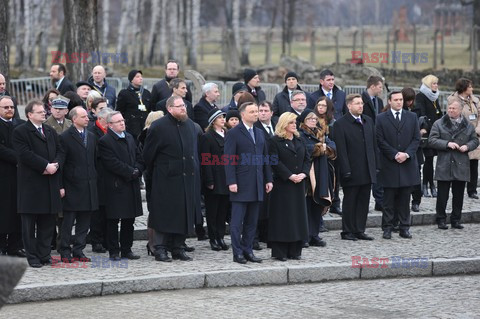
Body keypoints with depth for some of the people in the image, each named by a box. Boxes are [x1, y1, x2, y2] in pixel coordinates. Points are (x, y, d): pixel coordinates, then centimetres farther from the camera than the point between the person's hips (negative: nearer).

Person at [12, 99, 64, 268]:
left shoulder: (51, 132, 17)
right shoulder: (20, 132, -5)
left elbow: (60, 151, 12)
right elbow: (25, 154, -16)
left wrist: (55, 165, -9)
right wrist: (46, 166, -19)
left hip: (50, 183, 6)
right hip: (31, 183, -6)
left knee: (48, 222, 7)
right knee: (30, 222, 1)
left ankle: (44, 254, 14)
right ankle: (32, 256, 6)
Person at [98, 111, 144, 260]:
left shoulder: (129, 137, 15)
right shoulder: (105, 141, -9)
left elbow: (139, 157, 15)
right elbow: (112, 163, -16)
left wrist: (137, 171, -4)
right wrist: (131, 172, -15)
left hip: (132, 185, 7)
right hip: (115, 186, -7)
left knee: (129, 220, 10)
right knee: (113, 220, 0)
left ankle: (126, 249, 17)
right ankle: (113, 252, 5)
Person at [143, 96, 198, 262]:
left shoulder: (190, 125, 11)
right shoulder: (158, 127, -9)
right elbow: (148, 154, -3)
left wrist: (193, 169, 15)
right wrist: (154, 173, 3)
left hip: (187, 178, 6)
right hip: (166, 179, -6)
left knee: (184, 214, 7)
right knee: (164, 214, -4)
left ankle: (178, 248, 15)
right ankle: (160, 249, 2)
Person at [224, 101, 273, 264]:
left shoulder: (260, 133, 15)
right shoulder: (233, 134, -5)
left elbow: (265, 157, 17)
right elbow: (229, 159, -9)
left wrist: (268, 179, 10)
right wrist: (231, 182, -16)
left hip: (257, 185, 6)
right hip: (241, 185, -6)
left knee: (251, 221, 8)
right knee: (237, 221, -2)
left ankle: (248, 250, 14)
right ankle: (238, 253, 2)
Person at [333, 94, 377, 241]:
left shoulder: (368, 121, 12)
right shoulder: (340, 124, -7)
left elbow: (374, 145, 15)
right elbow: (341, 150, -11)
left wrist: (375, 166, 10)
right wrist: (346, 170, -16)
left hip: (367, 172, 6)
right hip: (352, 171, -6)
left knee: (363, 202, 8)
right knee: (349, 202, 2)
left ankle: (359, 230, 15)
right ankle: (347, 232, 10)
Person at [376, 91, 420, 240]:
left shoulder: (412, 117, 10)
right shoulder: (381, 119, 2)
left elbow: (416, 138, 5)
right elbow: (380, 141, -4)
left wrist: (407, 154, -10)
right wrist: (395, 155, -13)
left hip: (408, 163, 2)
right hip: (389, 165, -2)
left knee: (405, 199, 5)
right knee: (389, 199, 1)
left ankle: (404, 227, 10)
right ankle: (387, 228, 6)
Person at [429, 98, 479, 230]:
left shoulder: (468, 125, 8)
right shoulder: (439, 124, 0)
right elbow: (432, 140, -6)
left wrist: (467, 146, -9)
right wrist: (447, 144, -18)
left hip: (461, 165, 2)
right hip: (444, 165, -2)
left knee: (458, 194, 7)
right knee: (442, 195, 1)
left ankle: (456, 220, 17)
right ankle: (441, 220, 10)